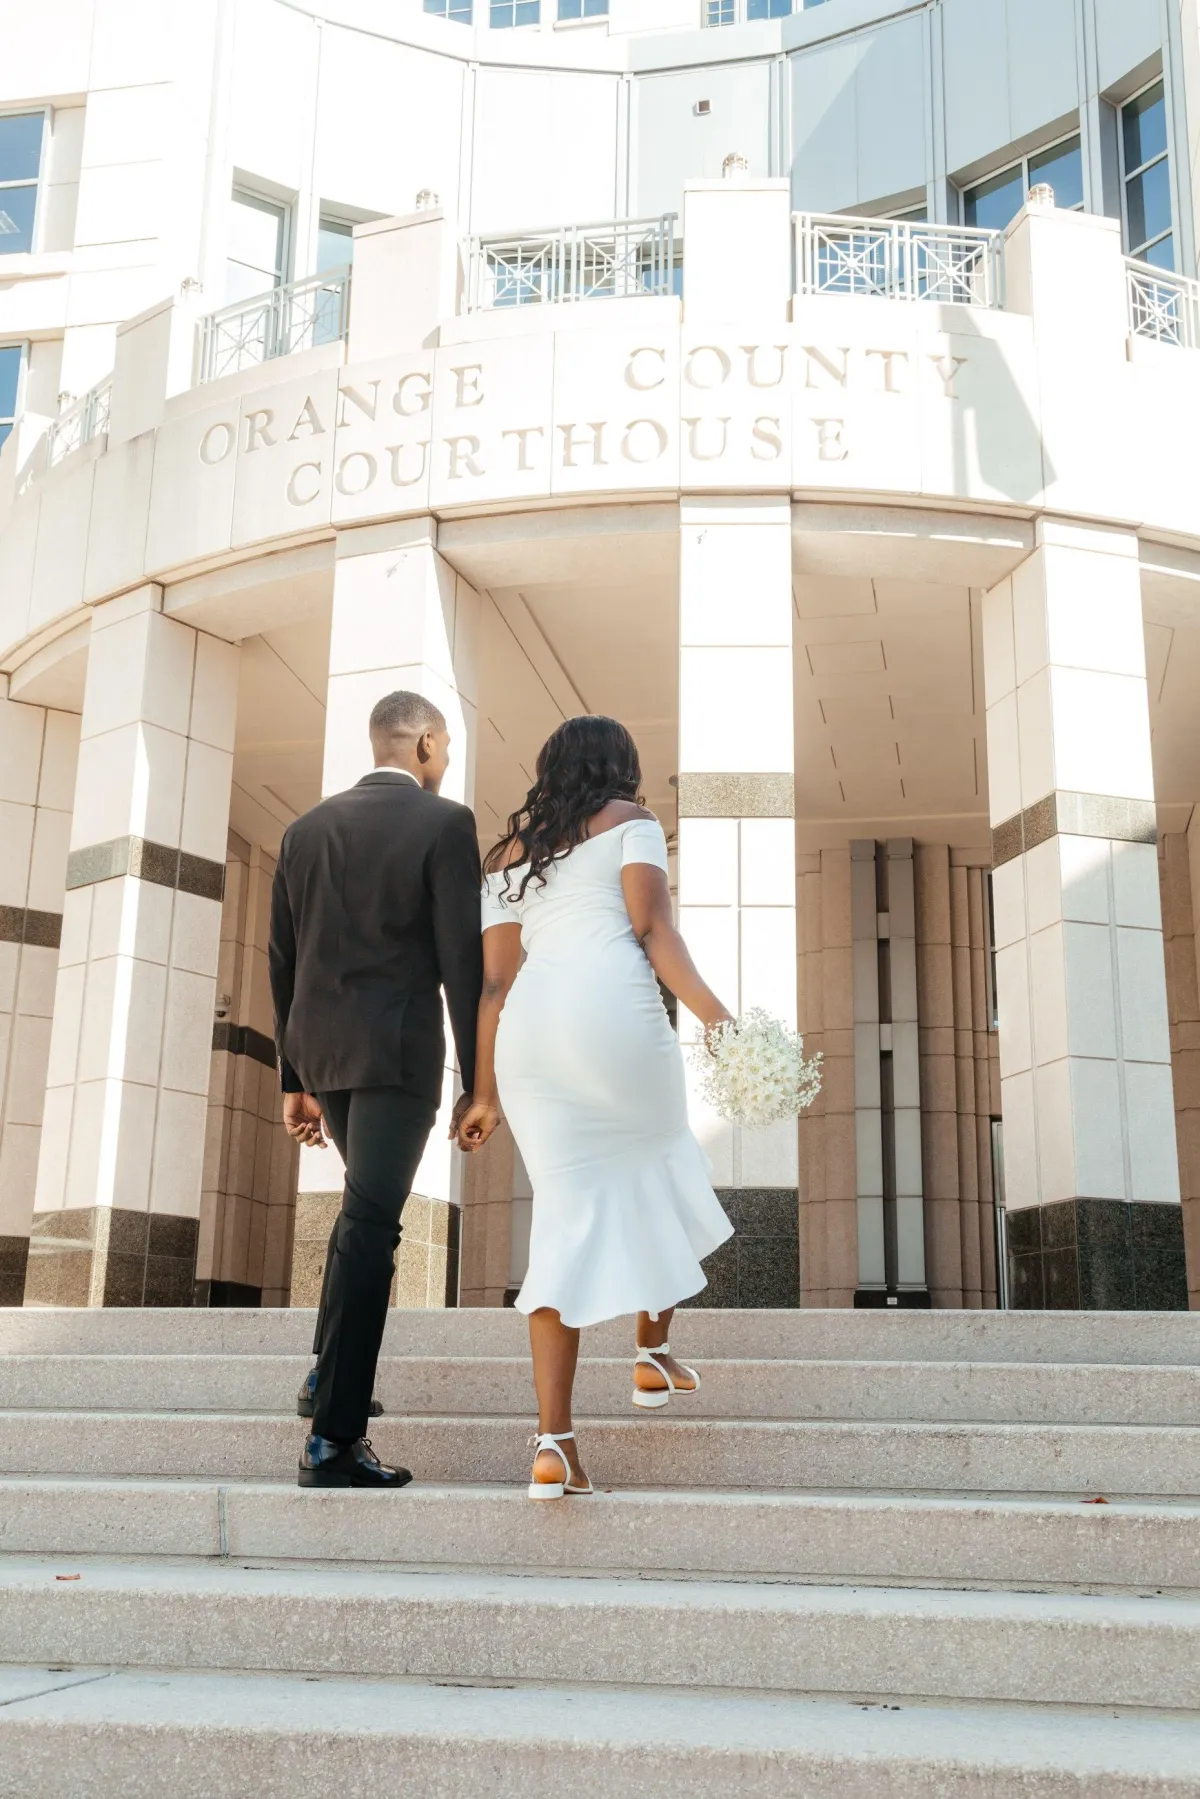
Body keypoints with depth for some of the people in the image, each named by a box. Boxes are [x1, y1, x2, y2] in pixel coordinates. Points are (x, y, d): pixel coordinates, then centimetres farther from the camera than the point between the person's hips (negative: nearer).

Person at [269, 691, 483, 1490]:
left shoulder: (308, 828, 11)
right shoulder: (445, 823, -6)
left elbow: (284, 962, 12)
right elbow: (462, 960, -10)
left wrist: (294, 1077, 18)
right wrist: (477, 1081, -5)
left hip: (320, 1049, 6)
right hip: (398, 1051, -6)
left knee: (368, 1205, 26)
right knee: (370, 1227, -4)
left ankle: (331, 1372, 26)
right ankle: (334, 1438, -4)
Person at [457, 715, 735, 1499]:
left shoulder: (508, 853, 27)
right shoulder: (632, 822, 14)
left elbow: (494, 981, 21)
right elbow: (652, 926, -4)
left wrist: (487, 1094, 21)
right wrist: (711, 1010, -13)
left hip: (527, 1026, 4)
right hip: (610, 1007, -4)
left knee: (568, 1216, 3)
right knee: (659, 1162, 23)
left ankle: (554, 1443, -3)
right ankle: (654, 1353, 29)